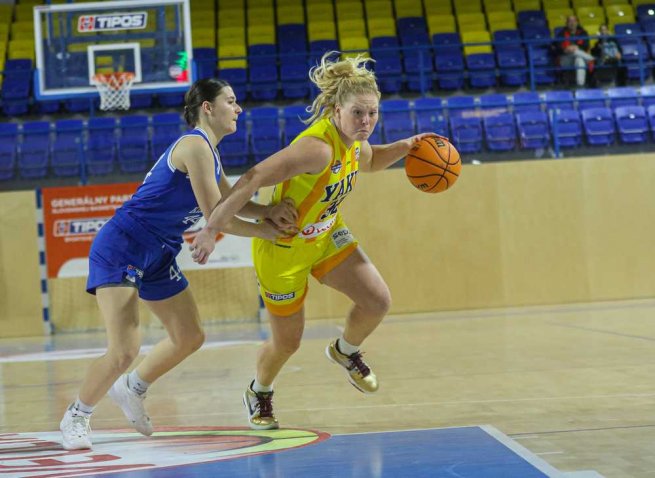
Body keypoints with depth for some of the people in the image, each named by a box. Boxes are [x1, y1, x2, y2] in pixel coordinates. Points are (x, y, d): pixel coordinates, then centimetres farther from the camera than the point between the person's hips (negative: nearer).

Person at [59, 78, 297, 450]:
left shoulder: (208, 152, 12)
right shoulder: (195, 145, -18)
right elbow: (215, 217, -21)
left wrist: (268, 211, -4)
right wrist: (263, 231, -7)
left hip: (158, 255, 10)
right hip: (121, 249, -10)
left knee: (190, 338, 15)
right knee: (124, 351, -16)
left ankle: (131, 389, 36)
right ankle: (75, 417, 7)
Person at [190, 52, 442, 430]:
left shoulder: (353, 141, -8)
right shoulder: (317, 146, -35)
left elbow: (369, 161, 19)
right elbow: (253, 180, -39)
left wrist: (405, 147, -1)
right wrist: (212, 230, -42)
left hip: (326, 235, 7)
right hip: (283, 246, -7)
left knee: (378, 301, -10)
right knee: (287, 343, 6)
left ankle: (345, 351, 23)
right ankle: (259, 393, 39)